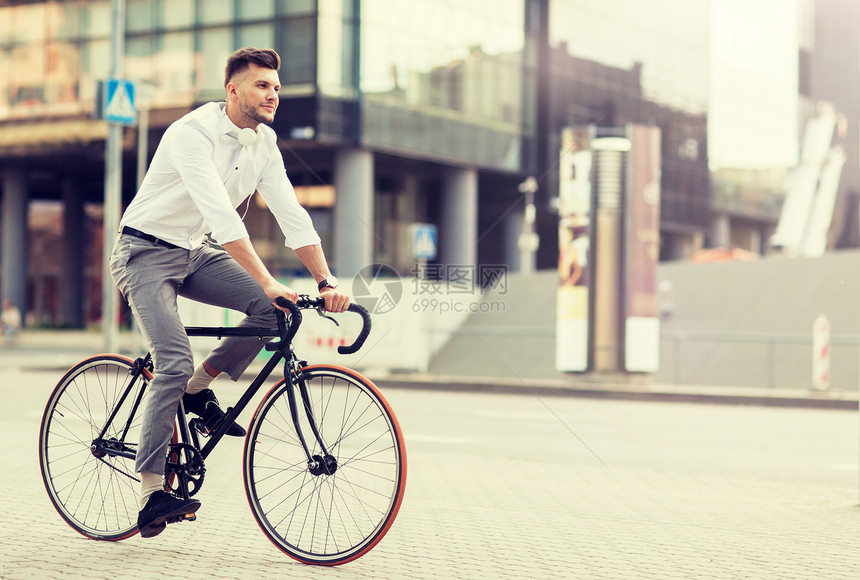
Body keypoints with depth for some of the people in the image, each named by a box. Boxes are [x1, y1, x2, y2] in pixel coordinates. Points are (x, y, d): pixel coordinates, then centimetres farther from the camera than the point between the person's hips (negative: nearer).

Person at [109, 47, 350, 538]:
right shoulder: (193, 133, -24)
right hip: (145, 253, -7)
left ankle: (200, 388, 5)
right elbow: (222, 216, -35)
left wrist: (327, 281, -18)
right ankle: (151, 493, -16)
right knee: (175, 362, -22)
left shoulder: (264, 142, -1)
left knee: (275, 309, -15)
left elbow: (291, 213, -6)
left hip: (193, 254, 7)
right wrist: (268, 281, -42)